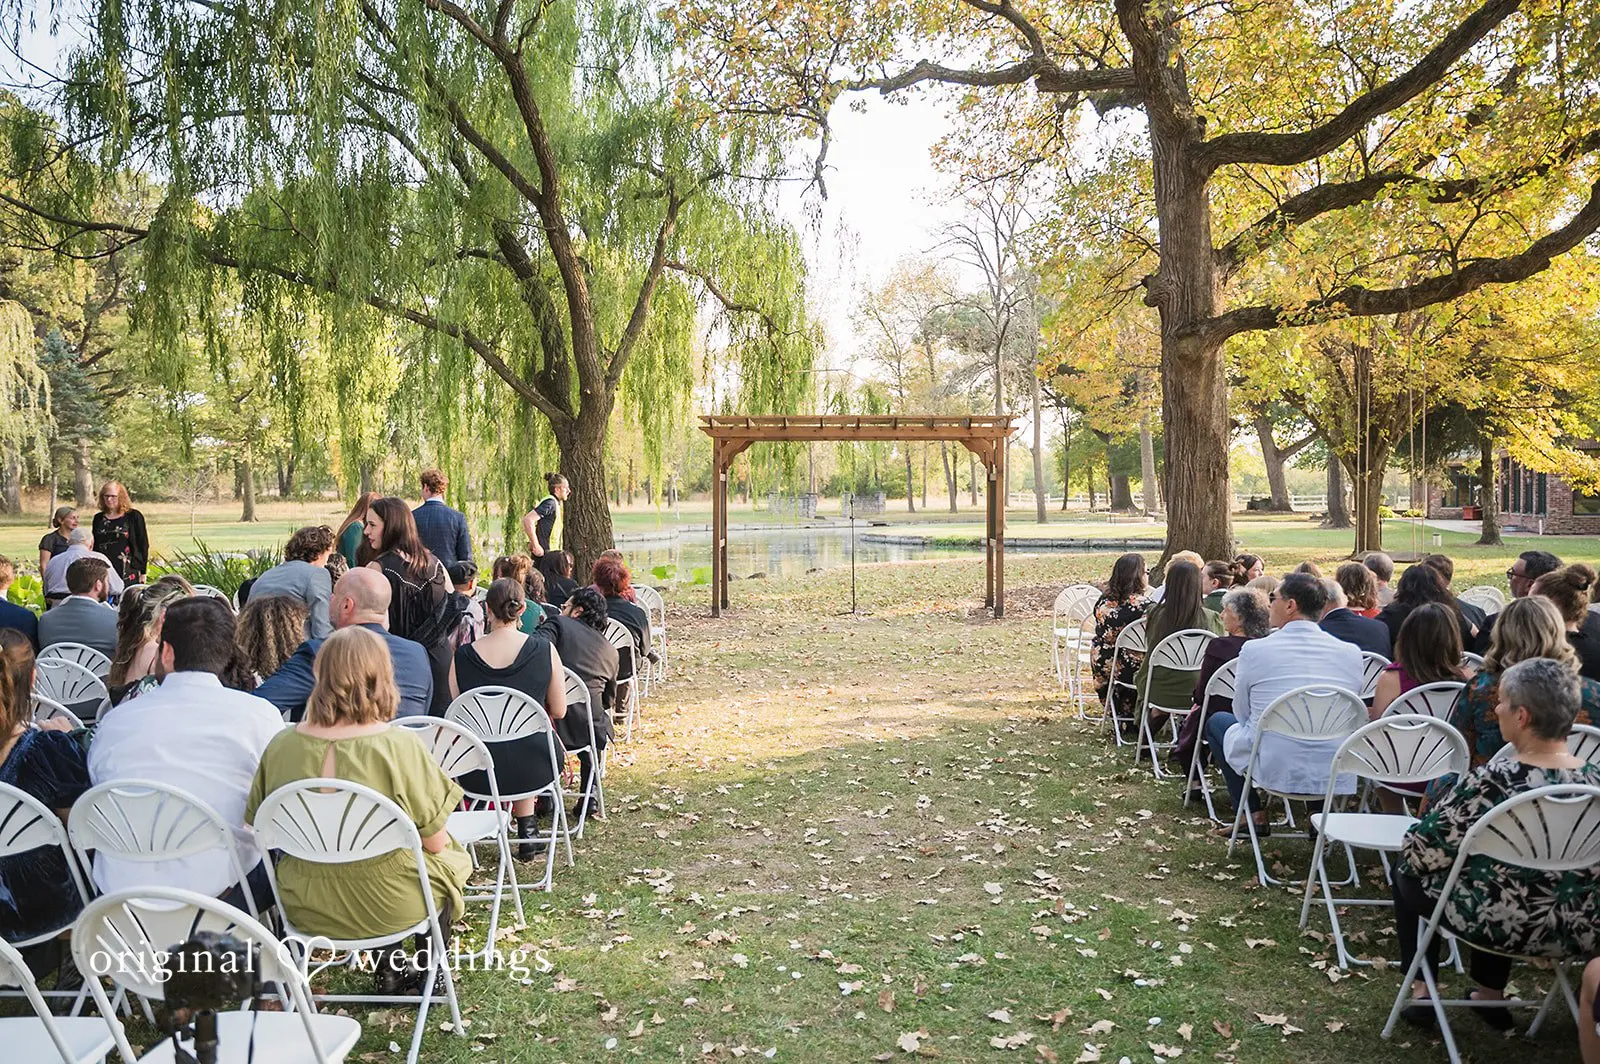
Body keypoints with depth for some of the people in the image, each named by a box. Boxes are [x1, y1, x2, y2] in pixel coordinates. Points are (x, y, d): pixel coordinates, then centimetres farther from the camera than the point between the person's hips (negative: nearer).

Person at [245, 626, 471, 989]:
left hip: (305, 908, 4)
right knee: (454, 856, 26)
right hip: (391, 908, -4)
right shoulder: (400, 746, -24)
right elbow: (434, 843, -16)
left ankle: (388, 965, 34)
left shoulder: (281, 745, -13)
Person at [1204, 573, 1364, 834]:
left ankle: (1253, 815, 18)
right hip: (1336, 774, 4)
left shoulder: (1254, 649, -11)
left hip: (1272, 770, -4)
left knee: (1217, 721, 23)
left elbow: (1242, 714, 3)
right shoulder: (1351, 653, -3)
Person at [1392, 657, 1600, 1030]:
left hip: (1497, 927, -5)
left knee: (1407, 872, 22)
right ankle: (1491, 995, 38)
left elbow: (1420, 852, -17)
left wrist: (1410, 855, 6)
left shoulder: (1491, 782, -26)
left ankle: (1422, 992, 24)